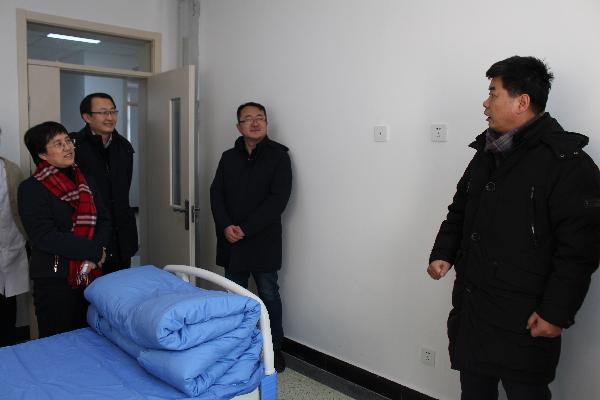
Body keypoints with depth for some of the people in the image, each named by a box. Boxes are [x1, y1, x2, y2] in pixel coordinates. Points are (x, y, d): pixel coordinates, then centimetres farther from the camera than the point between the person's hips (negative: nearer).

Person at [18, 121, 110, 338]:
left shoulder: (84, 181, 11)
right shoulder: (31, 188, -8)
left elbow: (103, 220, 9)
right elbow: (44, 237, -17)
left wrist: (97, 250, -11)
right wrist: (94, 251, -17)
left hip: (90, 275, 6)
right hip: (54, 280, -5)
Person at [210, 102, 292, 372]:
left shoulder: (278, 155, -4)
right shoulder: (228, 157, 10)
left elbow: (278, 198, -12)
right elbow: (216, 193, 6)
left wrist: (245, 228, -15)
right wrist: (225, 226, -11)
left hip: (263, 239, -4)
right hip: (231, 239, 4)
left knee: (268, 294, 5)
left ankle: (274, 349, 20)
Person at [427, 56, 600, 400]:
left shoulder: (567, 163, -14)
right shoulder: (486, 154, 10)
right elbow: (459, 212, 19)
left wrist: (556, 312, -17)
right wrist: (443, 253, 5)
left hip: (524, 320, -7)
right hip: (470, 307, 7)